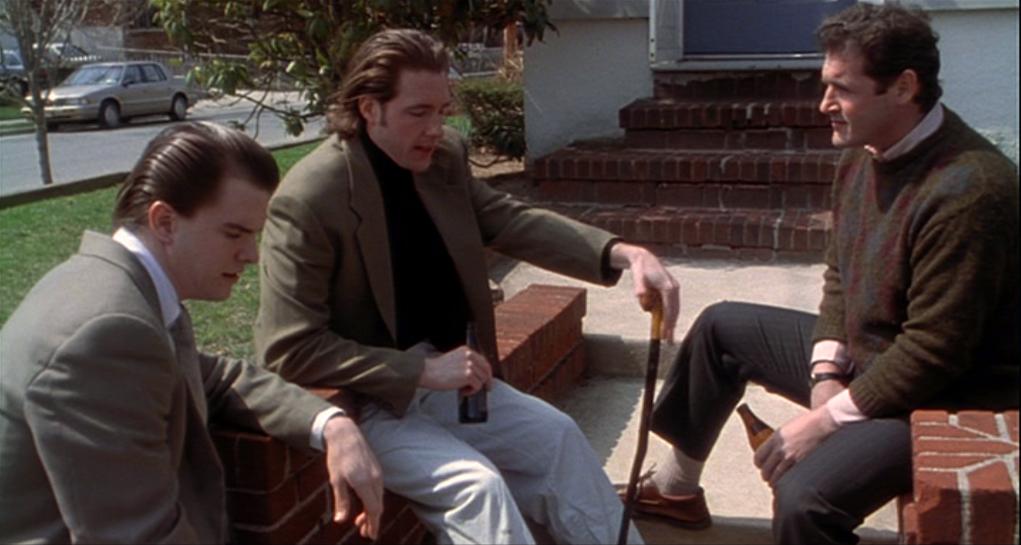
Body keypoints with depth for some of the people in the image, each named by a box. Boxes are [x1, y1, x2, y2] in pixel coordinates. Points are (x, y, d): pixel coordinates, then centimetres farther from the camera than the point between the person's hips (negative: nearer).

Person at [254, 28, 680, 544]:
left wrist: (625, 253, -18)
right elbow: (289, 349, -23)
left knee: (556, 436, 1)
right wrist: (420, 370, -25)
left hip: (441, 375, 7)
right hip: (362, 402, -7)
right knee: (476, 483, -23)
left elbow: (513, 222, -1)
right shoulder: (307, 199, -23)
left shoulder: (443, 158, -1)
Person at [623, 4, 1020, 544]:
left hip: (945, 397, -9)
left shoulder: (966, 189, -29)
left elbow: (933, 352, -28)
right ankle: (675, 486, 31)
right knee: (721, 326, 17)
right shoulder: (863, 154, -1)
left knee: (804, 499, -33)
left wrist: (825, 420, -23)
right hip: (866, 358, 9)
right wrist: (826, 374, -6)